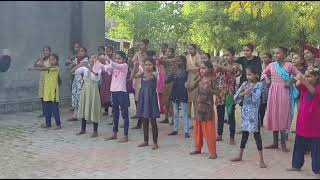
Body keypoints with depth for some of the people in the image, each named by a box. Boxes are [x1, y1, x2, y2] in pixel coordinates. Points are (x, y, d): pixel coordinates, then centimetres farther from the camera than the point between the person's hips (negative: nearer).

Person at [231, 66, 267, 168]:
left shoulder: (258, 85, -8)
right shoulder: (244, 84, 5)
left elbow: (256, 98, -23)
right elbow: (236, 98, -1)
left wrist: (250, 92, -32)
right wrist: (242, 93, -17)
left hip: (254, 113, -5)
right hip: (245, 112, 5)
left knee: (256, 134, -4)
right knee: (244, 134, 15)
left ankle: (261, 160, 0)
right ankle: (240, 156, 26)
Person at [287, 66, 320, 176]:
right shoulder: (303, 86, 4)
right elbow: (298, 84, -17)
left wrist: (305, 81, -45)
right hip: (302, 121, 5)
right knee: (299, 145, 14)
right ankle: (297, 165, 28)